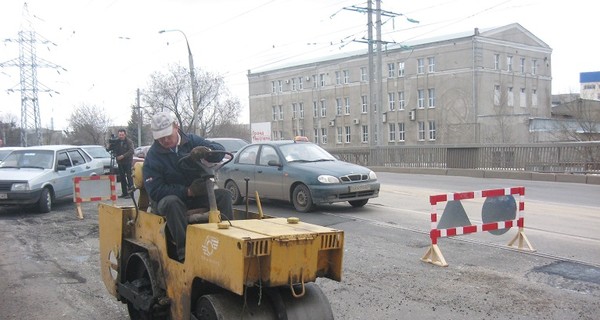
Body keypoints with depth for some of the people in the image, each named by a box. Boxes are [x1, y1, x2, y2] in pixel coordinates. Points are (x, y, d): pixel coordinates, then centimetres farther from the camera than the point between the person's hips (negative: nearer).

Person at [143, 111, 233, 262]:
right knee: (172, 202, -38)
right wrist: (187, 191, -25)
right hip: (167, 197, -3)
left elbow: (220, 150, -6)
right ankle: (183, 250, -38)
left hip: (197, 195, 3)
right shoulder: (152, 156, -7)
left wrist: (207, 151, -32)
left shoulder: (191, 141, 2)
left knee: (224, 195, -19)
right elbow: (154, 191, -15)